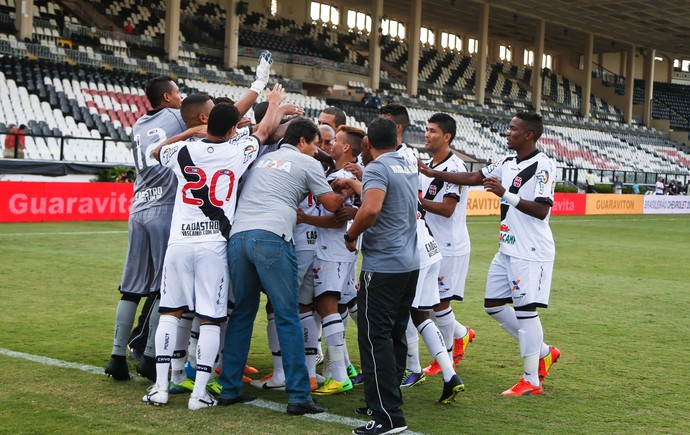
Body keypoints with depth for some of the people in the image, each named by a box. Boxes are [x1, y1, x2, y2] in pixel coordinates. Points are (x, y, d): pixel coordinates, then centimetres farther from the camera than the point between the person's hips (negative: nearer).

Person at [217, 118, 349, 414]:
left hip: (238, 236, 6)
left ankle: (229, 389, 17)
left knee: (241, 314, 15)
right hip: (271, 237, -6)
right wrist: (347, 192, 37)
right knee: (288, 317, -3)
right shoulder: (308, 163, 11)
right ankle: (298, 396, -4)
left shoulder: (262, 160, 27)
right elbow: (331, 204, 18)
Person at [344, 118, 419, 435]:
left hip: (383, 266, -8)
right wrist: (359, 180, 36)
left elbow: (371, 209, -29)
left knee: (375, 338, -6)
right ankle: (389, 399, 23)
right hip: (410, 263, 8)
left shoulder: (377, 168, -12)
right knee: (395, 335, 15)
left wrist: (351, 235, -12)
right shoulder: (410, 166, 12)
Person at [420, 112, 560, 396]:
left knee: (525, 309, -6)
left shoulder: (543, 166, -15)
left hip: (531, 252, -9)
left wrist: (506, 195, -27)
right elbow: (473, 178, 14)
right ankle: (543, 352, 25)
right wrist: (434, 174, 9)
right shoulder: (507, 164, 11)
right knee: (493, 304, 12)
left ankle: (531, 381, 5)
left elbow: (541, 210, -21)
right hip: (507, 249, 9)